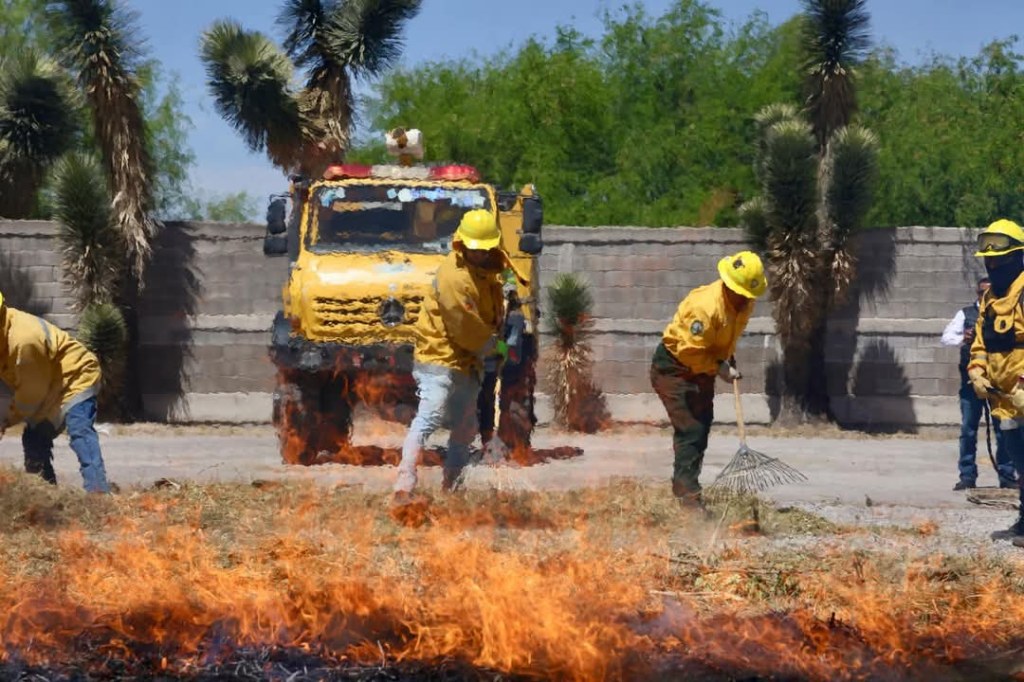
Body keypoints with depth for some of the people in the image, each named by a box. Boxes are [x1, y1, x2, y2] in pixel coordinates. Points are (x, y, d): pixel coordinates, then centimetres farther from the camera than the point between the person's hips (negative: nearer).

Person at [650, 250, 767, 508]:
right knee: (690, 430, -15)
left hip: (702, 370, 9)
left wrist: (728, 361, 2)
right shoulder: (706, 306, -34)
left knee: (702, 427, 14)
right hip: (674, 368, -9)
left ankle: (682, 487, 26)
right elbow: (690, 351, -30)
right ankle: (688, 495, -14)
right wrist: (719, 367, -23)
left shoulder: (744, 303, -5)